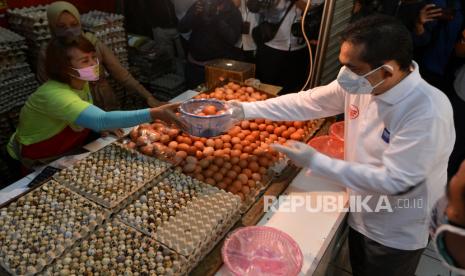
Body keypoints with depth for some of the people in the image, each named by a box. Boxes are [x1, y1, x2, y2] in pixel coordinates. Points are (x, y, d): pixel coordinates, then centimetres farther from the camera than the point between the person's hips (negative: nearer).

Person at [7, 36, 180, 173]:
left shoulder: (81, 82, -8)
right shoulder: (54, 94, -33)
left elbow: (92, 117, 9)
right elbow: (101, 120, -47)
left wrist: (105, 126, -10)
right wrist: (153, 114, -53)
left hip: (69, 152, 7)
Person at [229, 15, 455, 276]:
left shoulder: (428, 112, -33)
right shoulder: (360, 84, -14)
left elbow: (396, 182, -32)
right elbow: (307, 101, -7)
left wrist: (316, 162, -31)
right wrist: (247, 109, -11)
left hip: (397, 234, -6)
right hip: (360, 215, 6)